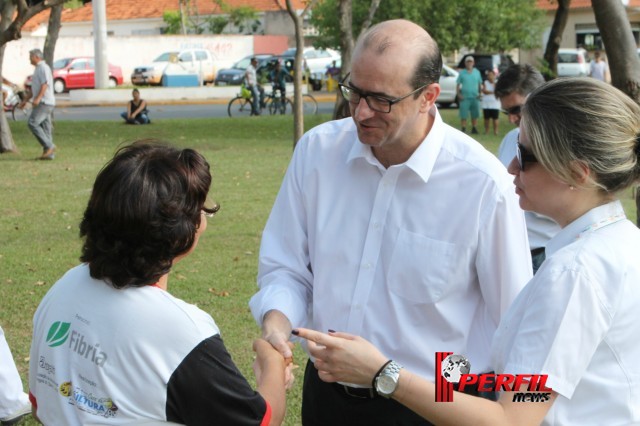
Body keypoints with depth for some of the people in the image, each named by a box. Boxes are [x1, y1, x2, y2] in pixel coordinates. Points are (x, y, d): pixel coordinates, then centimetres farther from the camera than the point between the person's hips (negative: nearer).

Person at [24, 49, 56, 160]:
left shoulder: (43, 68, -9)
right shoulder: (39, 68, 22)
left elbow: (45, 84, -22)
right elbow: (35, 88, 29)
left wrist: (38, 98, -32)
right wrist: (26, 100, 30)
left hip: (44, 102, -10)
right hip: (43, 103, 10)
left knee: (32, 123, -16)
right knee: (45, 127, 6)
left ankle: (49, 146, -16)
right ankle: (49, 153, 5)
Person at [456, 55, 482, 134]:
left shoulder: (477, 72, 9)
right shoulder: (462, 73, 3)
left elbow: (480, 84, 15)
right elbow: (458, 85, 5)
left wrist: (480, 93, 1)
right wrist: (459, 94, -8)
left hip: (475, 97, 2)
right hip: (464, 98, -2)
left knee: (475, 115, 4)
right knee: (463, 115, -5)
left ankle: (474, 129, 14)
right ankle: (463, 129, 0)